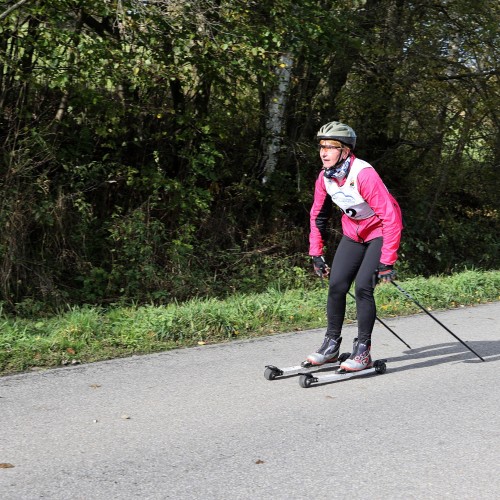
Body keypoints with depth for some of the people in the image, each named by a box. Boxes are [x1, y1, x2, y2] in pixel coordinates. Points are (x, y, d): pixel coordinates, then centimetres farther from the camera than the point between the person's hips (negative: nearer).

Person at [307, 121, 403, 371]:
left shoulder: (363, 175, -30)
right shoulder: (325, 177, -8)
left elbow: (391, 217, -31)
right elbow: (318, 215, 8)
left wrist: (387, 261, -31)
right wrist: (316, 254, 5)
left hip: (380, 232, -6)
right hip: (353, 233, 6)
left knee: (362, 286, -17)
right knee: (336, 285, -2)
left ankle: (363, 352, -5)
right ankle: (331, 346, 12)